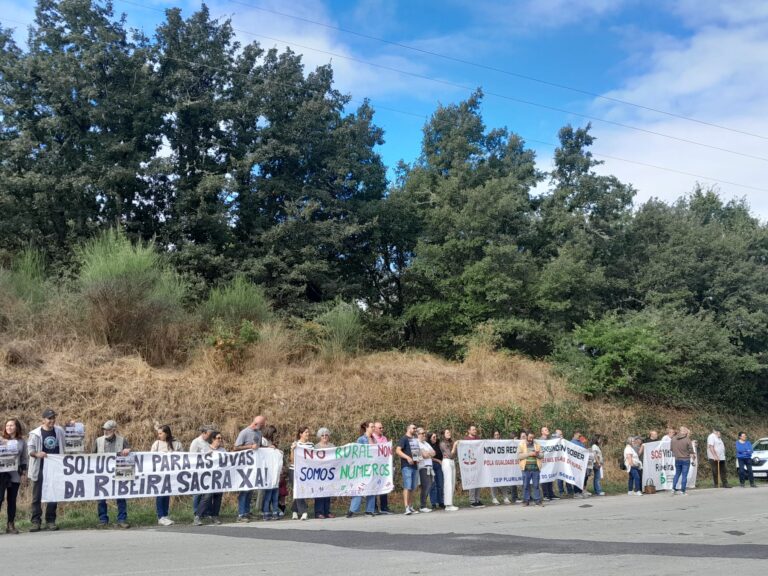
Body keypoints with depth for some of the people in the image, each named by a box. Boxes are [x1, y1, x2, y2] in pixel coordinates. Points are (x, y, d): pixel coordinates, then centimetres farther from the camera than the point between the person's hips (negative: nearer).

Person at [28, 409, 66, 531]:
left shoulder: (59, 431, 7)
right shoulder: (35, 433, -5)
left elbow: (63, 447, 21)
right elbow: (30, 449, -6)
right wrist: (37, 454, -28)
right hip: (40, 469, -3)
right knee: (37, 496, 0)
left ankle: (50, 521, 14)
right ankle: (36, 522, 6)